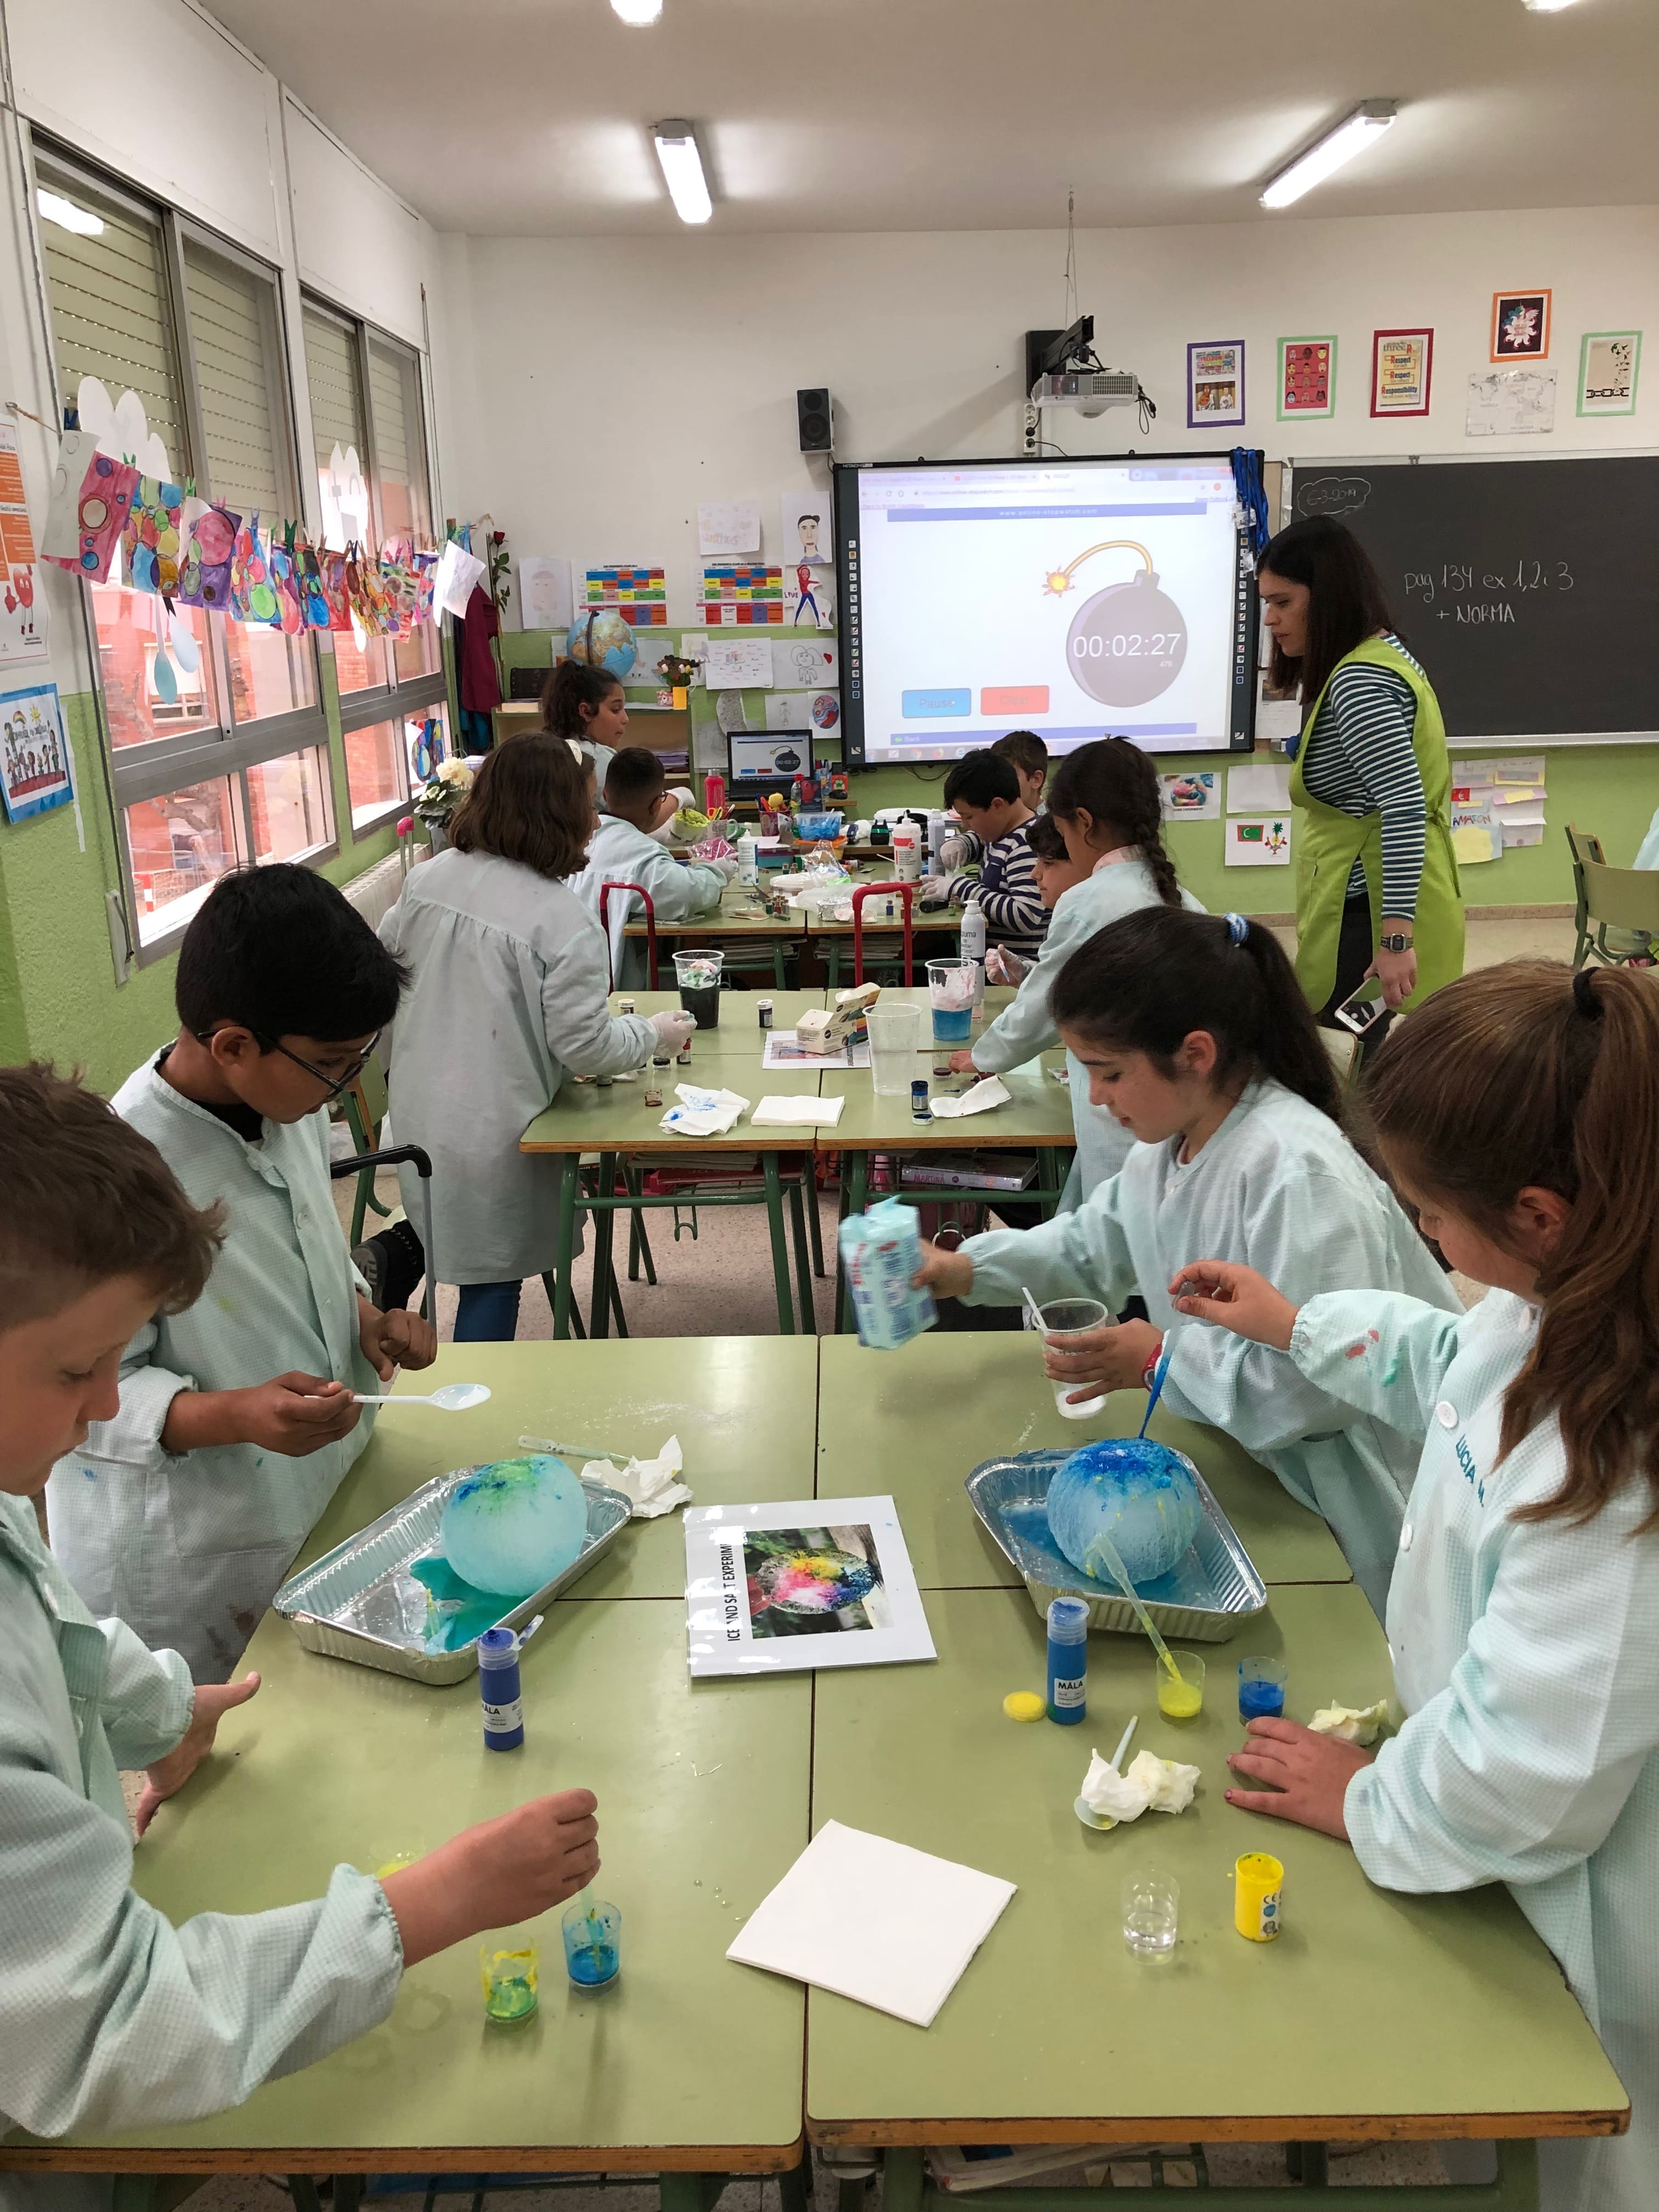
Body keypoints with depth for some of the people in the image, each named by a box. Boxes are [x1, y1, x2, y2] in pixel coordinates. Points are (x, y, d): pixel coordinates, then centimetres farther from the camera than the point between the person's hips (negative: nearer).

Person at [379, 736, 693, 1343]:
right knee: (492, 1280, 9)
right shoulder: (564, 922, -21)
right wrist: (654, 1034, 1)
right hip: (491, 1137, -6)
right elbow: (585, 1047, -17)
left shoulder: (426, 880, -3)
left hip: (416, 1112, 6)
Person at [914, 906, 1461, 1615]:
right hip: (1253, 1463, 8)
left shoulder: (1297, 1170, -31)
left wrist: (1162, 1361, -22)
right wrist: (966, 1269, 2)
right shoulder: (1167, 1145, -2)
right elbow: (1092, 1244, 16)